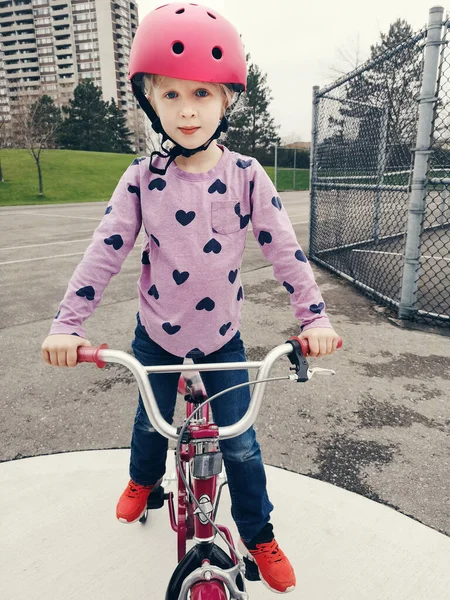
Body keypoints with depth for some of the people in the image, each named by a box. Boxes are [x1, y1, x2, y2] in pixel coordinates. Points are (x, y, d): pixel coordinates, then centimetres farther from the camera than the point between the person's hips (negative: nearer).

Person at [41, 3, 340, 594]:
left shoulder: (246, 175, -10)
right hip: (155, 334, 2)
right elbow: (105, 251, -10)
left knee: (240, 443, 8)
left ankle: (259, 536, 36)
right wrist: (66, 323, -15)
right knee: (151, 420, 23)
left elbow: (284, 249, -11)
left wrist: (315, 317, -17)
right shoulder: (143, 178, -9)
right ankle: (143, 480, 58)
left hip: (222, 335, -1)